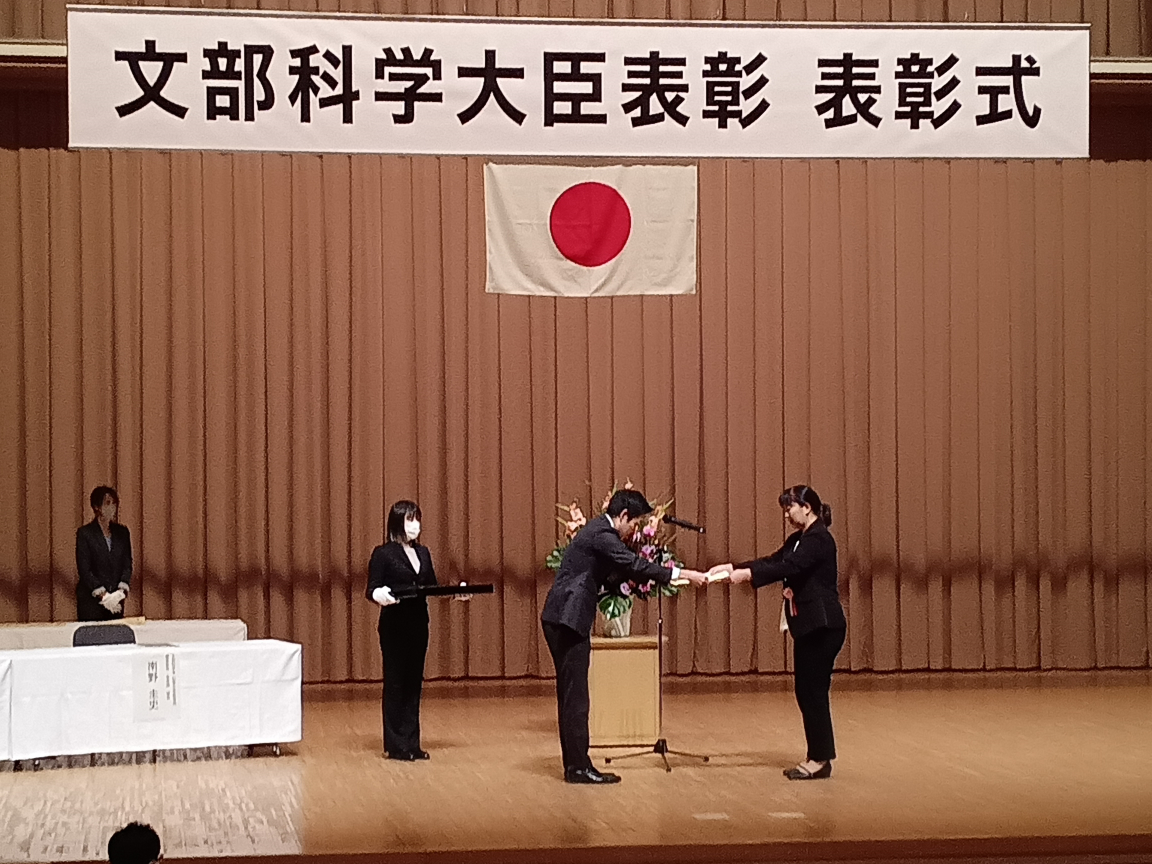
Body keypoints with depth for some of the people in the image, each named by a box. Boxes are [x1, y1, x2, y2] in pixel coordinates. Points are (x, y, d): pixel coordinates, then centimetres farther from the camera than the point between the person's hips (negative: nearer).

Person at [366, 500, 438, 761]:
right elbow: (372, 589, -9)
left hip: (419, 624, 6)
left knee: (414, 683, 8)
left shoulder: (423, 553, 12)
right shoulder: (383, 553, -6)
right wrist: (379, 595, -31)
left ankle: (411, 742, 13)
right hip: (394, 626, -6)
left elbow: (432, 586, 14)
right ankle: (396, 745, 4)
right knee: (395, 682, -1)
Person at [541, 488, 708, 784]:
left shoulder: (600, 531, 17)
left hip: (564, 621, 11)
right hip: (568, 621, -11)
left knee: (571, 696, 12)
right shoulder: (601, 535, -15)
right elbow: (635, 565, -22)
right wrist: (682, 574, -22)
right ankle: (578, 766, -6)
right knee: (575, 697, -8)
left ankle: (574, 764, 16)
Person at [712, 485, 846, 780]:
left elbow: (789, 568, -25)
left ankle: (820, 759, -1)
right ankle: (818, 758, 14)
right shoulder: (798, 539, 16)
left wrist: (747, 574, -29)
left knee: (814, 690, -6)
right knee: (807, 692, 10)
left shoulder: (819, 539, -14)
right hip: (808, 624, 10)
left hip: (823, 625, -10)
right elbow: (773, 561, 14)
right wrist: (732, 567, 4)